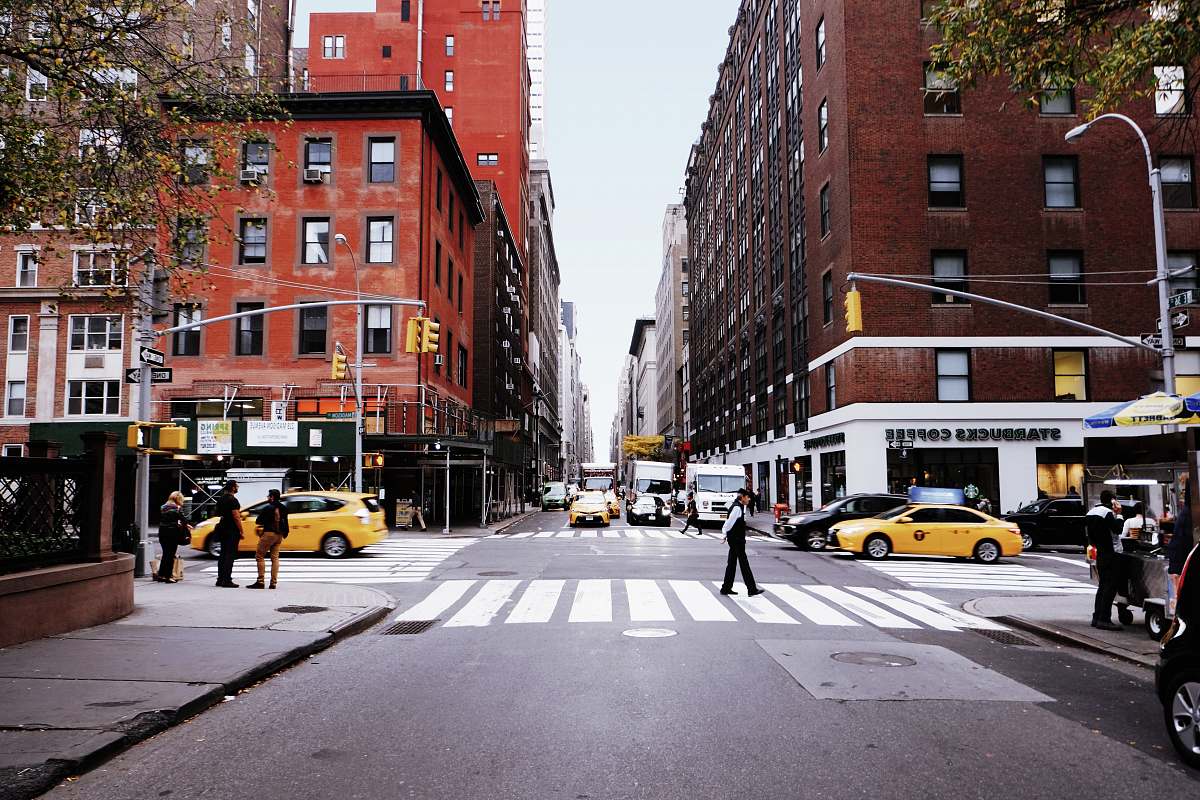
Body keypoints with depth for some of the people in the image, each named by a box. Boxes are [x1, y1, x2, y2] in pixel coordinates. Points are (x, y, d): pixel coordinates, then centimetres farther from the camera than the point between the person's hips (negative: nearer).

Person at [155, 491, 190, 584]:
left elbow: (160, 520, 12)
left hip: (162, 532, 5)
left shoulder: (163, 507, 10)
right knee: (171, 555, 1)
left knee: (165, 554, 16)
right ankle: (168, 576, 2)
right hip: (173, 533, -5)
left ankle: (161, 575, 17)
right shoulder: (178, 508, -6)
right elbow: (183, 520, -8)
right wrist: (186, 525, 12)